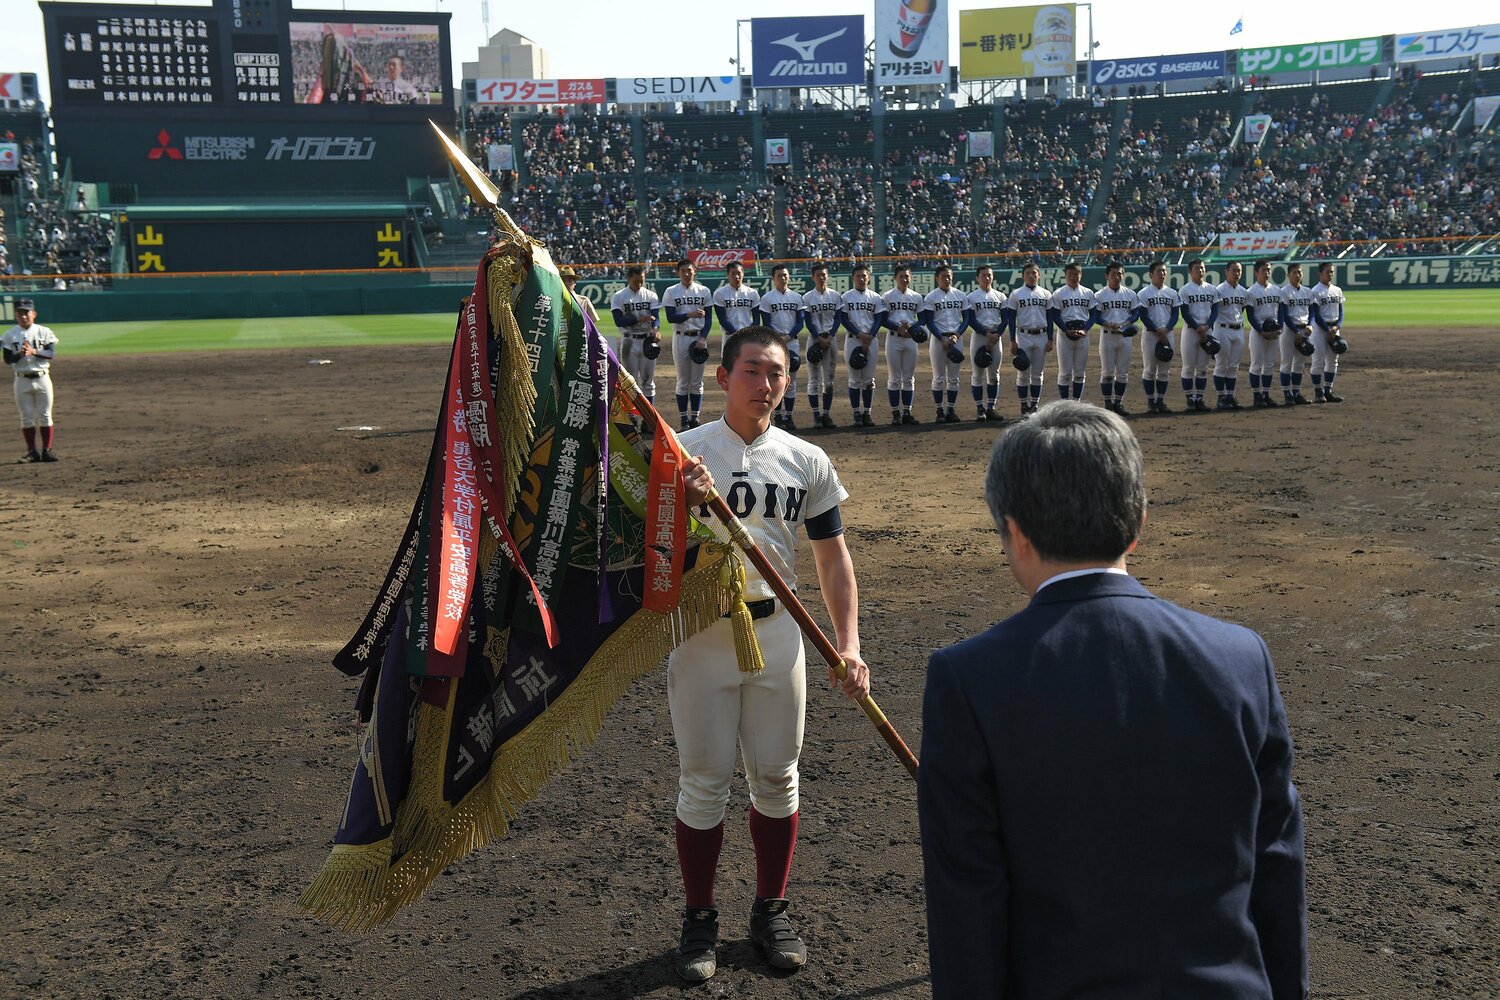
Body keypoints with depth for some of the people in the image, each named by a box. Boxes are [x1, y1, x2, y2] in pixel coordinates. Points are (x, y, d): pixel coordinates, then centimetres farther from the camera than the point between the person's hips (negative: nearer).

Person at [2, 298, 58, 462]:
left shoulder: (44, 332, 1)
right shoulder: (10, 335, 2)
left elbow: (52, 354, -8)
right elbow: (7, 359, -2)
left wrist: (33, 351, -22)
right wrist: (21, 353, -20)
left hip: (42, 378, -1)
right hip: (22, 380, 1)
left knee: (45, 416, 1)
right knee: (27, 417, 4)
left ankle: (47, 450, 7)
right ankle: (32, 451, 10)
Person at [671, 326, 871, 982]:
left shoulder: (807, 461, 4)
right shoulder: (683, 454, -5)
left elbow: (832, 558, 7)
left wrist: (848, 644, -3)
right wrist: (685, 502, -27)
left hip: (778, 631, 3)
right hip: (702, 630, -2)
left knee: (776, 777, 12)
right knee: (704, 780, 5)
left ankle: (770, 911, 29)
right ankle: (699, 919, 22)